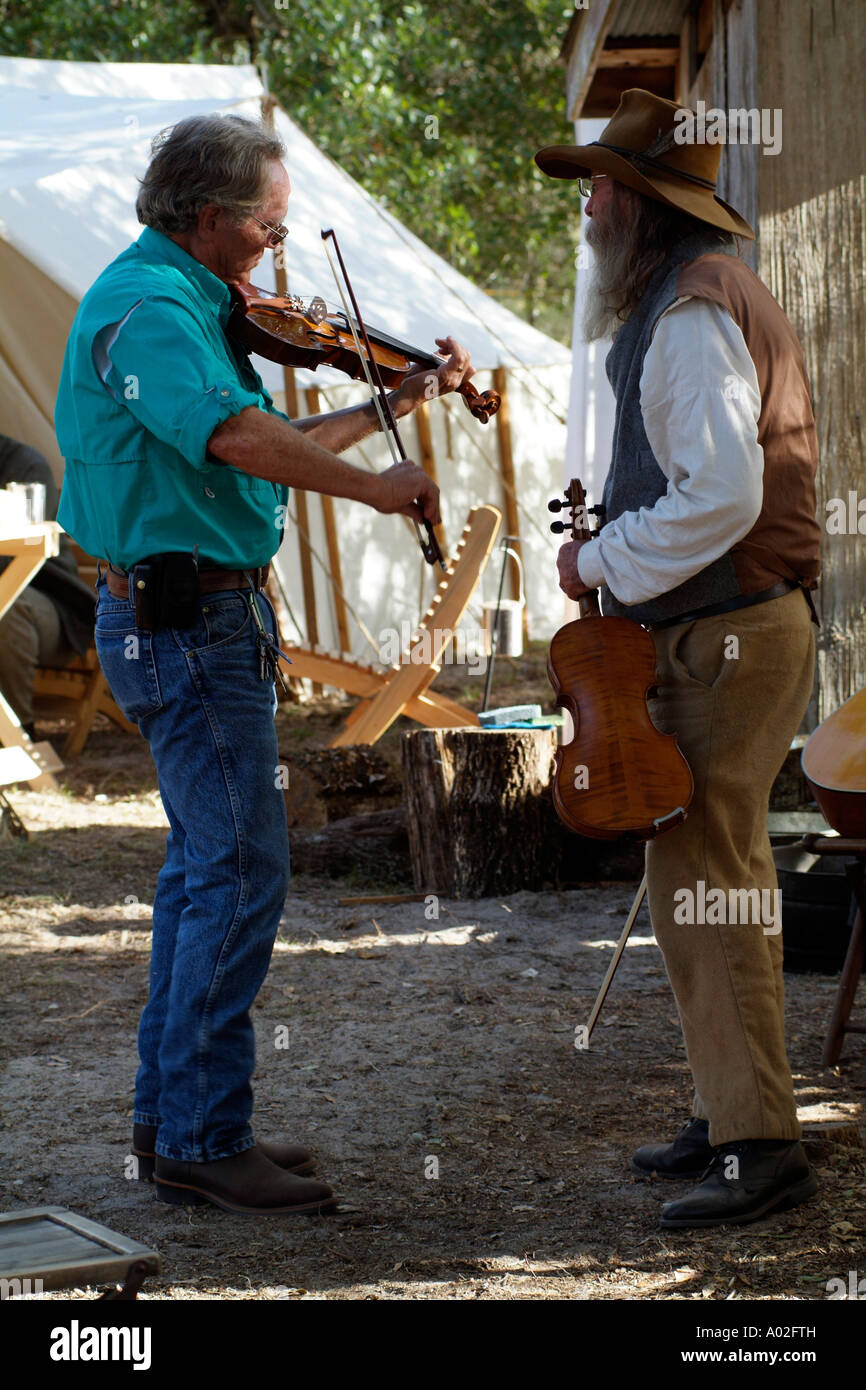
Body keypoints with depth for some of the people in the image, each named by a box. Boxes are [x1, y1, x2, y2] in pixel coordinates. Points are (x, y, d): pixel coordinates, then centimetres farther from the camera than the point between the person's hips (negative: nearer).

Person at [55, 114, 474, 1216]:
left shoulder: (182, 304, 18)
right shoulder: (151, 307, -16)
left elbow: (274, 447, 24)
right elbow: (237, 434, -32)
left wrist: (398, 402, 20)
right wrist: (375, 489, -26)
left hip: (180, 619, 11)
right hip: (191, 619, -11)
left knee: (206, 864, 15)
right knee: (243, 872, -9)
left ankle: (171, 1117, 22)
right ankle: (203, 1141, -5)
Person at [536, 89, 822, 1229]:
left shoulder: (691, 314, -16)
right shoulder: (720, 293, 18)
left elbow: (721, 494, -26)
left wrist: (603, 562, -15)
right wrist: (621, 551, 14)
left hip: (728, 641, -11)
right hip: (744, 625, 11)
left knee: (704, 886, -9)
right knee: (716, 877, 15)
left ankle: (760, 1146, -5)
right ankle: (734, 1114, 24)